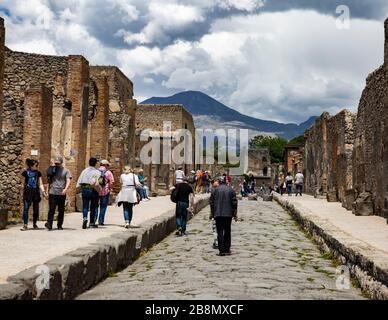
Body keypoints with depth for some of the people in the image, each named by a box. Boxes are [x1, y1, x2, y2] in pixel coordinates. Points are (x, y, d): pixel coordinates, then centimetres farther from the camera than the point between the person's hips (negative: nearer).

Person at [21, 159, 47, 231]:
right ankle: (25, 225, -9)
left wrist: (44, 191, 0)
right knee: (26, 208, -10)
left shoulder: (38, 173, 10)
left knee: (36, 209, 6)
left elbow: (40, 184, 11)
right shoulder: (25, 172, 0)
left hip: (36, 192, 3)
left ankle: (35, 224, 20)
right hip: (27, 192, -3)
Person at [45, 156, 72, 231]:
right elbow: (49, 181, 21)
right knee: (51, 209, -8)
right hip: (52, 193, 0)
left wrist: (65, 189, -22)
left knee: (61, 210, 7)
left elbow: (68, 180, -7)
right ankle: (49, 224, -10)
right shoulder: (52, 170, 11)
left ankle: (59, 225, 16)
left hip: (62, 193, 0)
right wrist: (47, 189, 18)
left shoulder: (65, 171, 4)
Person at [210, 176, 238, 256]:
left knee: (220, 232, 1)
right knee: (227, 232, 12)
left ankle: (222, 250, -4)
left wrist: (212, 213, 12)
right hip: (228, 214, 2)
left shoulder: (216, 190, 0)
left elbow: (212, 202, 2)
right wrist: (235, 214, 8)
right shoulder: (231, 190, 3)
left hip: (218, 214, -1)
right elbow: (234, 202, 2)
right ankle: (227, 249, 13)